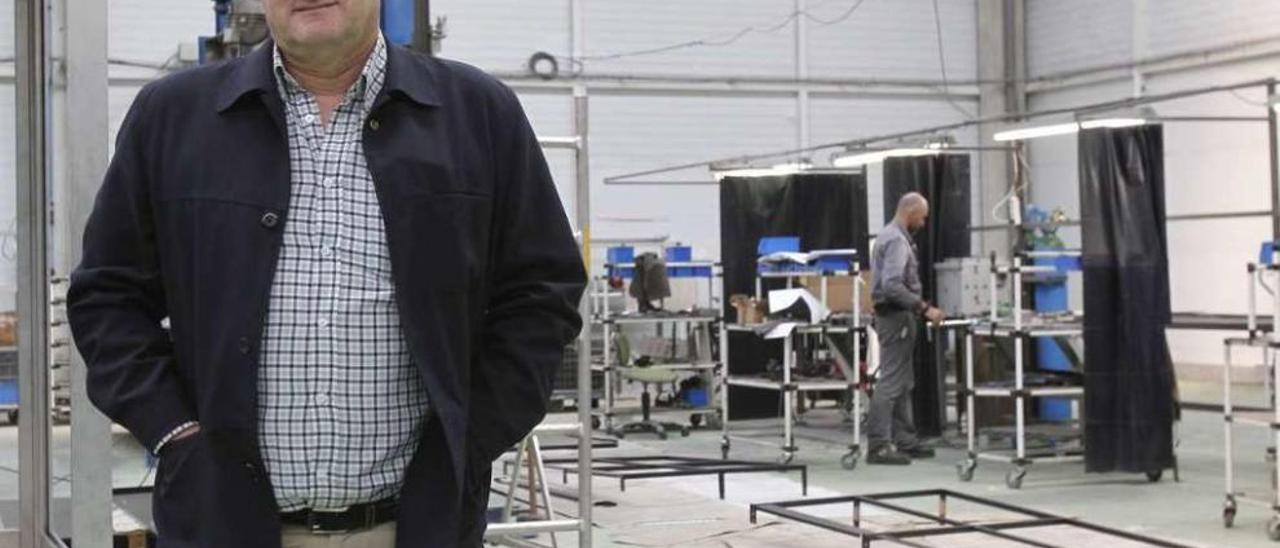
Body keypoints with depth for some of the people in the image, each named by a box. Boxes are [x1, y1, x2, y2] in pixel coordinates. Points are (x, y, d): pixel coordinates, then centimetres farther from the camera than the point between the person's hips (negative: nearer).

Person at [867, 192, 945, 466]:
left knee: (903, 382, 13)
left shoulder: (891, 235, 16)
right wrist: (925, 308, -25)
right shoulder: (896, 240, -16)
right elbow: (892, 286, -26)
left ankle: (903, 440, 17)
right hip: (896, 316, -11)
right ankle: (878, 445, -12)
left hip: (896, 315, 11)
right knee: (891, 381, -11)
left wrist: (919, 308, 21)